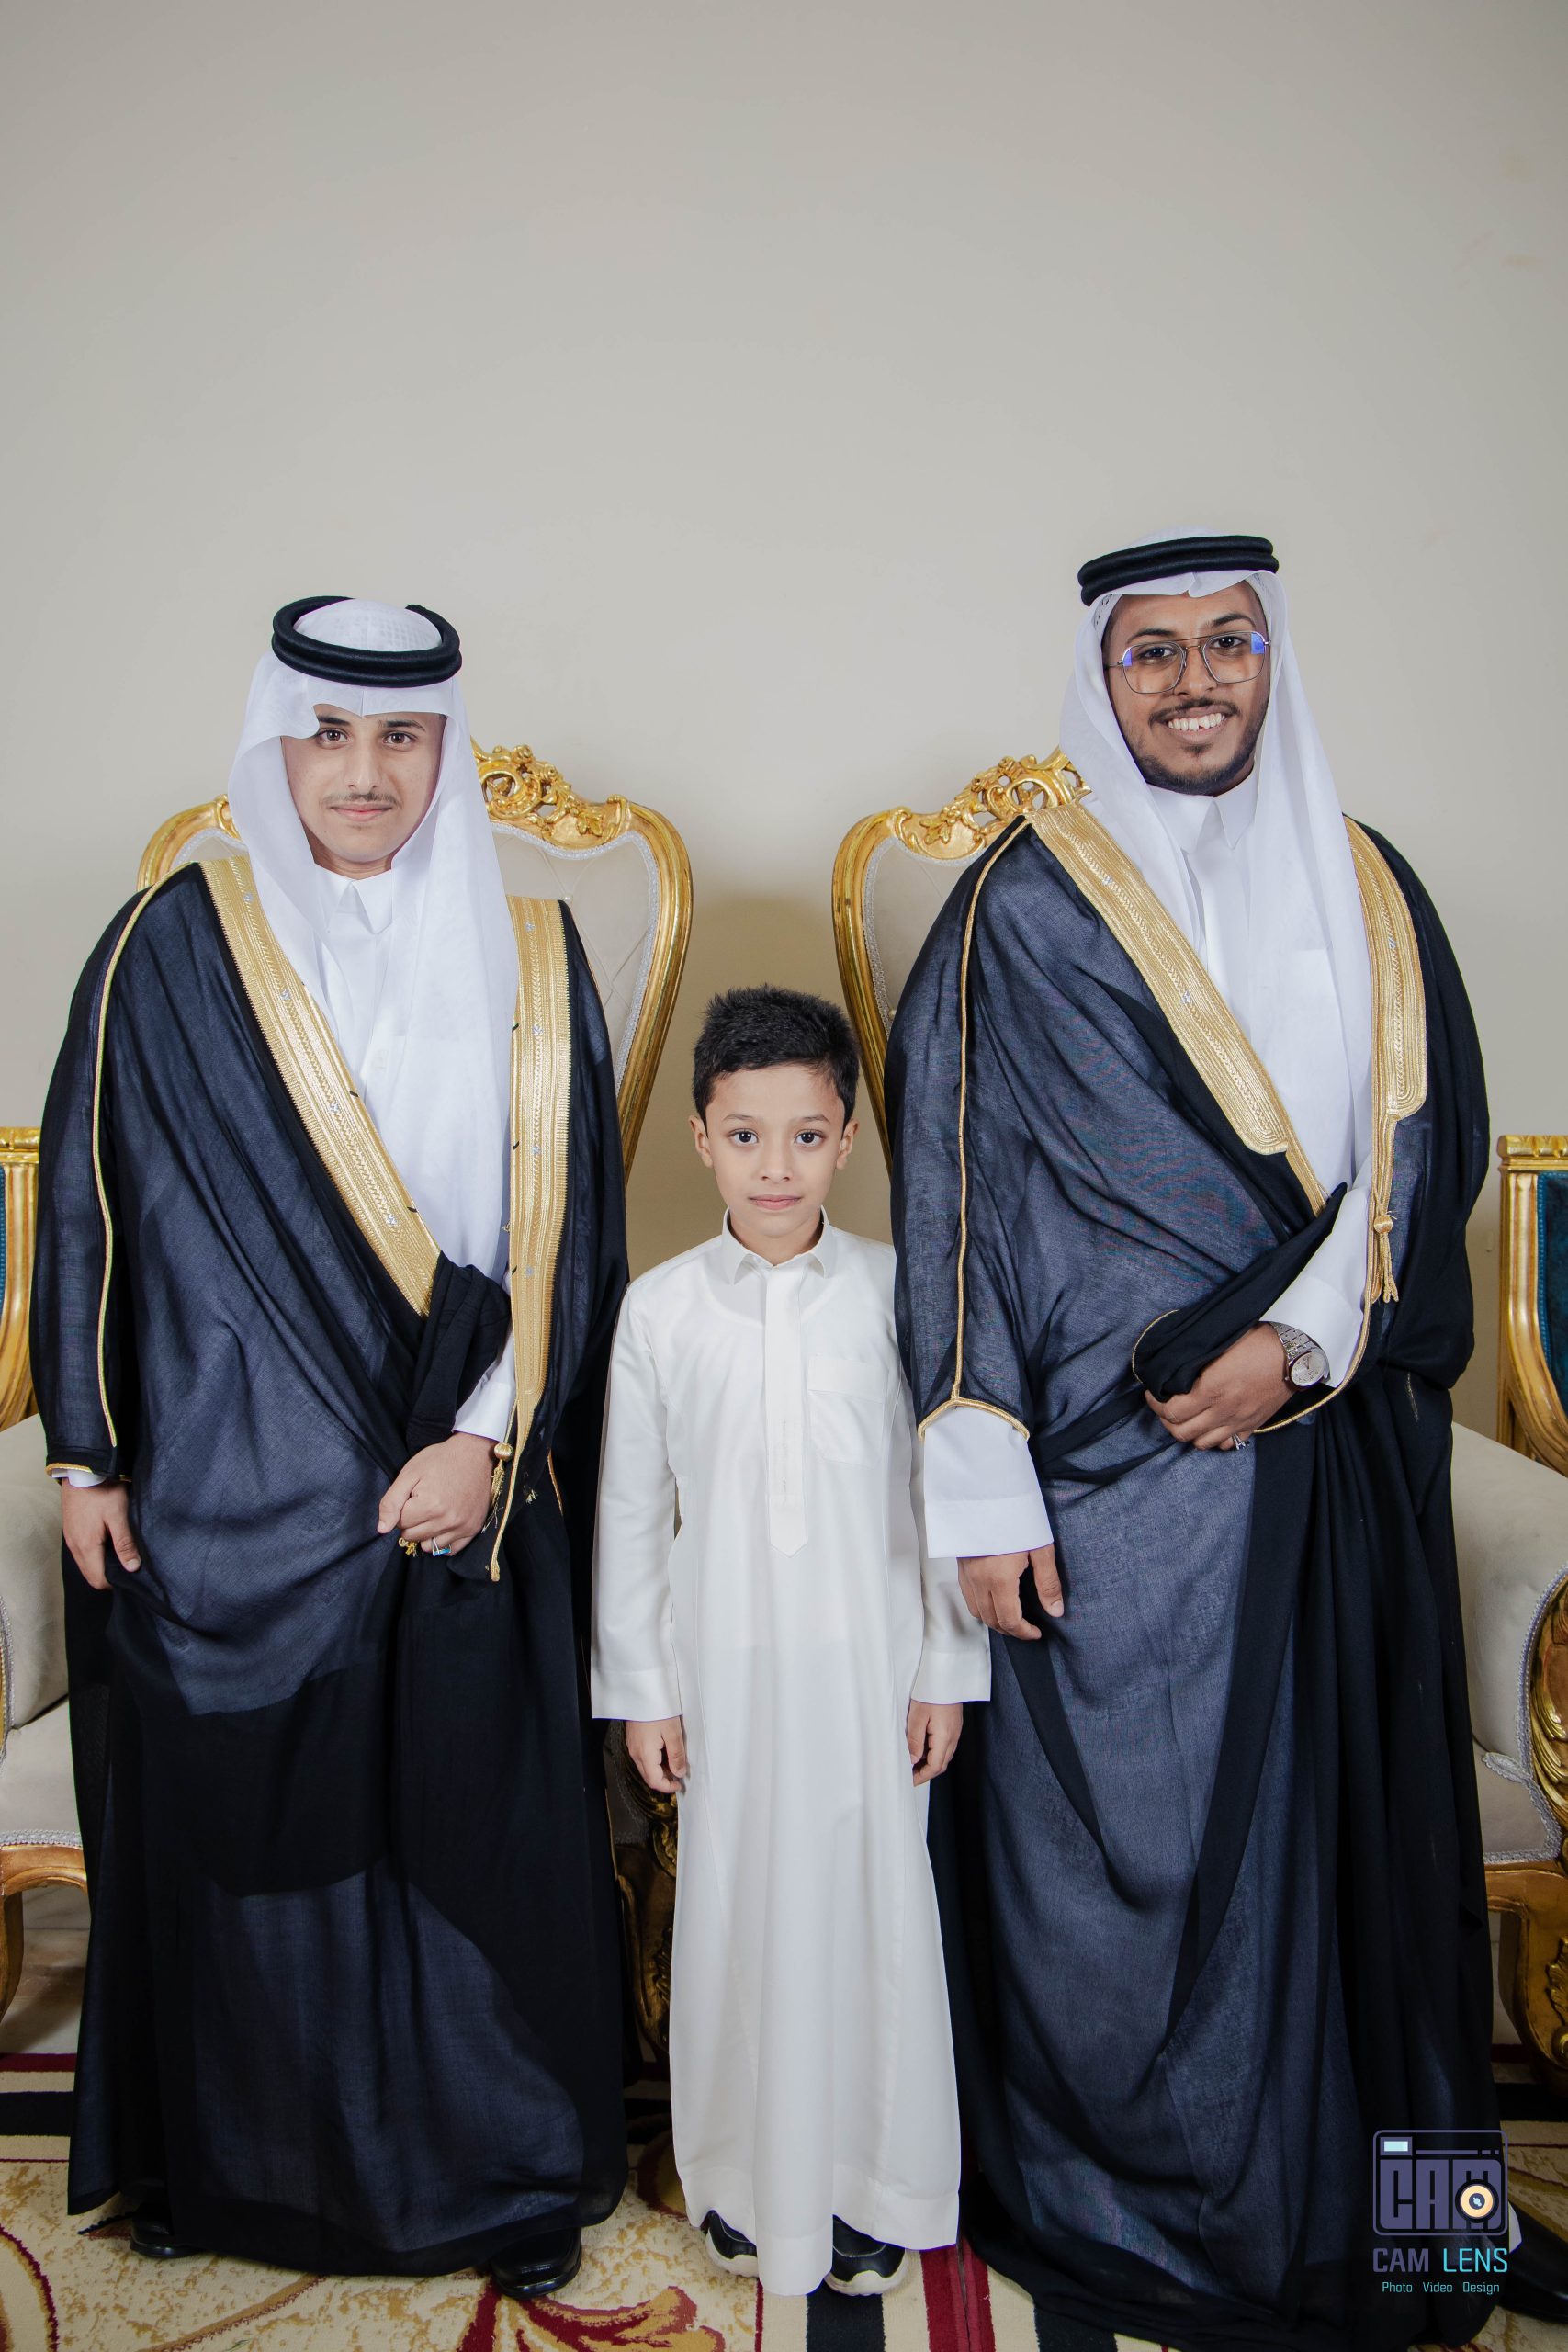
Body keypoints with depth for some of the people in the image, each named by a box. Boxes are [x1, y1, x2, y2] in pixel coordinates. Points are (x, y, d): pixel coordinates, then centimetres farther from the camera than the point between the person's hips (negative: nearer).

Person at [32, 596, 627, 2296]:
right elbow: (88, 1207, 2)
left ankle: (497, 2167, 30)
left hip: (464, 1487, 1)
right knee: (236, 1822, 12)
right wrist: (87, 1457, 1)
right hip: (227, 1493, 0)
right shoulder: (171, 951, -1)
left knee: (473, 1825, 9)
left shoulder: (526, 960, 2)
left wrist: (489, 1434, -8)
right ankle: (227, 2156, 36)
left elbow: (566, 1223, 0)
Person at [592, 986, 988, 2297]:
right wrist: (640, 1687, 2)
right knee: (737, 1911, 12)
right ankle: (746, 2177, 35)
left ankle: (875, 2187, 32)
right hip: (724, 1672, 1)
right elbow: (631, 1510, 1)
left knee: (874, 1909, 10)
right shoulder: (661, 1309, -5)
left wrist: (948, 1670, 0)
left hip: (870, 1670, 0)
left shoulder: (897, 1291, -6)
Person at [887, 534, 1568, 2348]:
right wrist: (980, 1494, -12)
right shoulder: (1023, 909, -5)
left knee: (1353, 1822, 13)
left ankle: (1366, 2193, 35)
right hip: (1121, 1462, -4)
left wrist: (1300, 1337, -9)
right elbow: (957, 1204, -8)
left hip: (1344, 1447, 5)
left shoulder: (1362, 889, 10)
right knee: (1131, 1843, 4)